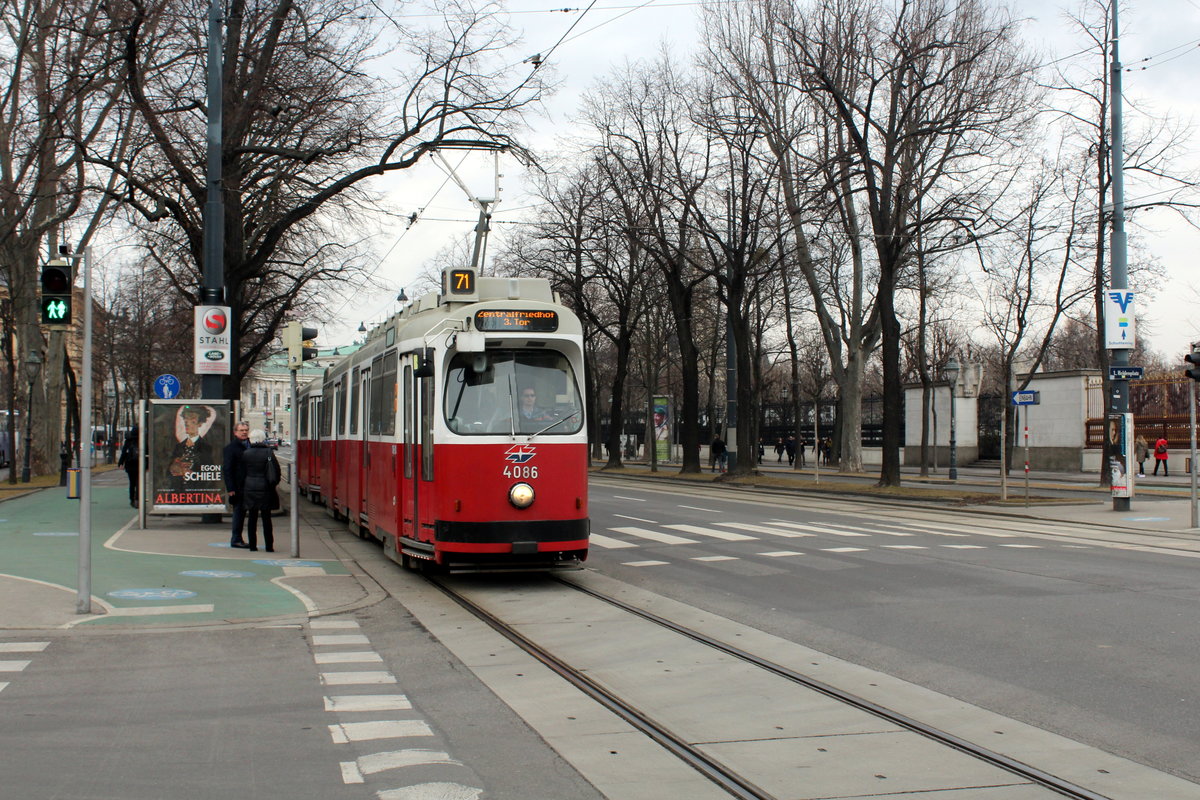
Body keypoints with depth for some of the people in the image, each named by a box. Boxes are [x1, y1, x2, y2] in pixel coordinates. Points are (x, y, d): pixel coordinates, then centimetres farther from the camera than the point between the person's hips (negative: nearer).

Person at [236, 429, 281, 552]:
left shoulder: (245, 454, 0)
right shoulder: (268, 452, -6)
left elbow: (240, 473, 4)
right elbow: (276, 470, -5)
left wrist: (240, 490, 11)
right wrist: (273, 484, 10)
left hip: (249, 488, 1)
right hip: (265, 489, -1)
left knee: (252, 518, 8)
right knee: (266, 518, 4)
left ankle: (252, 545, 9)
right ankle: (269, 546, 3)